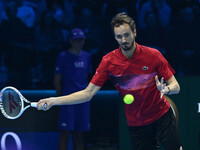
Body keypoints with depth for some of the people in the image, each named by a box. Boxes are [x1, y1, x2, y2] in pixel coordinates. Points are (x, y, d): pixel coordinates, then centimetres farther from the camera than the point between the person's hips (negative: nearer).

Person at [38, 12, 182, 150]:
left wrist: (166, 89, -29)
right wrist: (53, 101, -16)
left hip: (162, 118, -1)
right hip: (136, 124, 1)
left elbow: (175, 86, -4)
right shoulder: (109, 61, -7)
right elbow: (88, 93, -6)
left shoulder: (153, 55, -10)